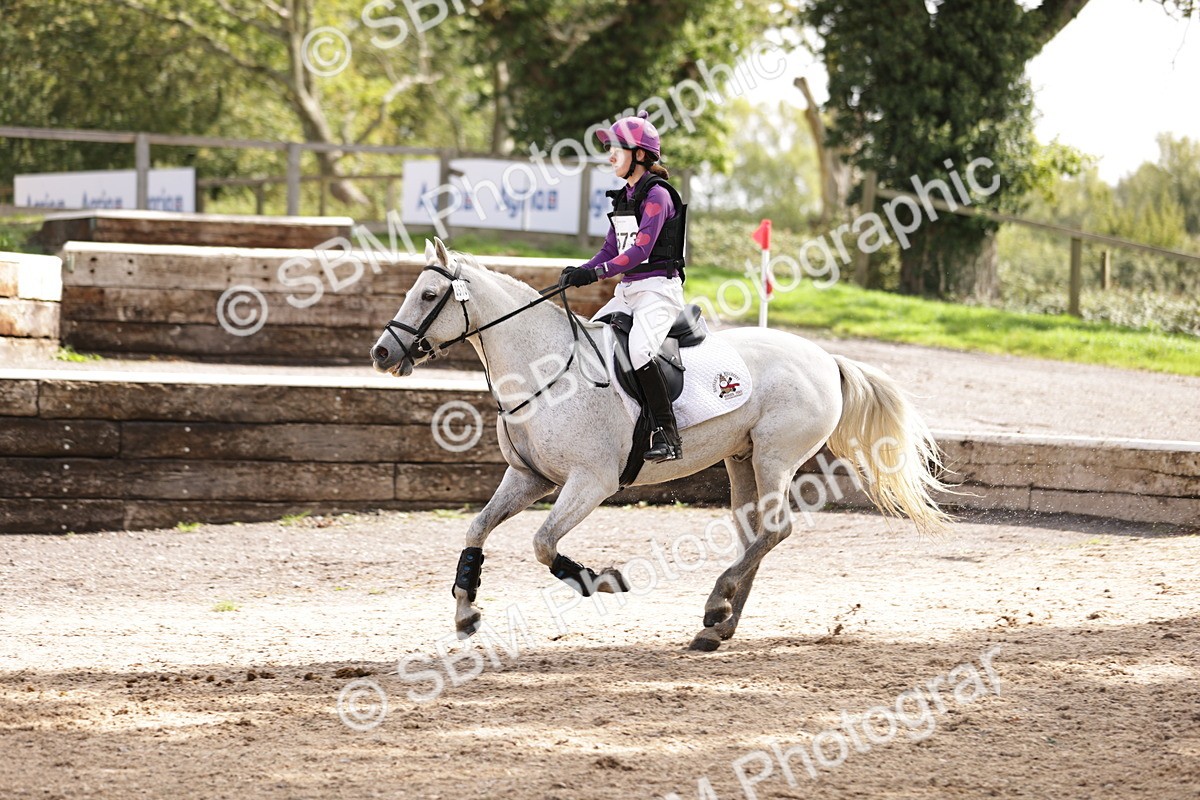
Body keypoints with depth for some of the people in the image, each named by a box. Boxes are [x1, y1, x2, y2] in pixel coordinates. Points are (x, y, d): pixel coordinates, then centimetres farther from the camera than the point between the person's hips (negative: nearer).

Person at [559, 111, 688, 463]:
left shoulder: (657, 195, -12)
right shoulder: (623, 197, 15)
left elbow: (641, 250, -21)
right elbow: (611, 249, 14)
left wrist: (596, 273, -28)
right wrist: (580, 271, -5)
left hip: (659, 288, -10)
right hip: (628, 290, 10)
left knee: (638, 350, -31)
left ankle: (668, 436, -29)